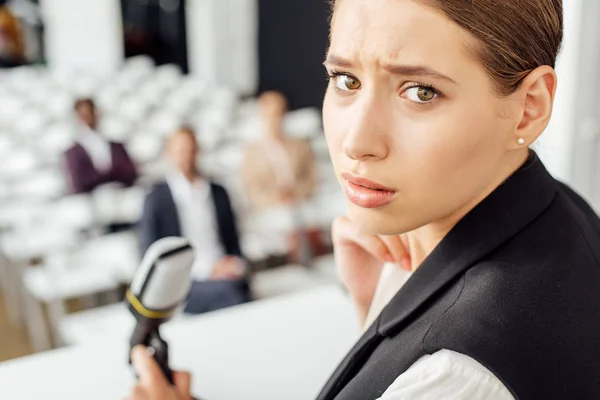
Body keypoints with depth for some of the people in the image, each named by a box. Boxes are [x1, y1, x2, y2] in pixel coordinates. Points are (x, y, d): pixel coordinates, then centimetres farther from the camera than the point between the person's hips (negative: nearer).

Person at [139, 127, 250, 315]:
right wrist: (206, 269, -9)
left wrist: (237, 264, -3)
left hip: (226, 276, 3)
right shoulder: (156, 199, 4)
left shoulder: (218, 193, 18)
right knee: (225, 289, -34)